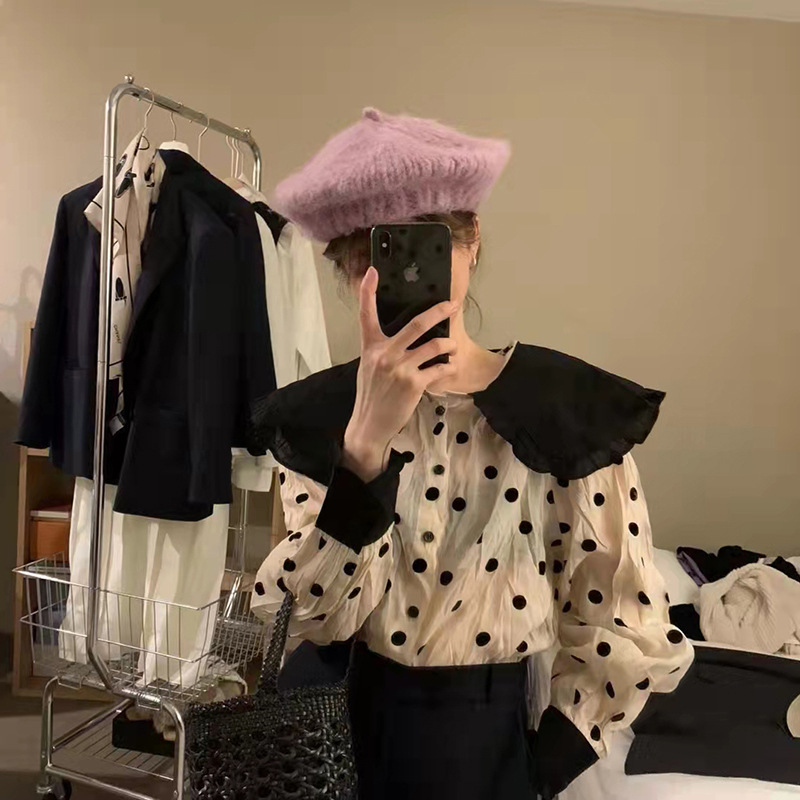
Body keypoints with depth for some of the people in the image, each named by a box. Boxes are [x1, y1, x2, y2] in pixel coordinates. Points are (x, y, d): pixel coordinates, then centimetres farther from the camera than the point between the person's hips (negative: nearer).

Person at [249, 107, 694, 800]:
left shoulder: (567, 407, -14)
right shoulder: (317, 413, -7)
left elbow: (628, 627, -9)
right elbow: (315, 616, -17)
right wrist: (365, 441, -29)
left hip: (481, 736, -2)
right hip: (329, 721, 2)